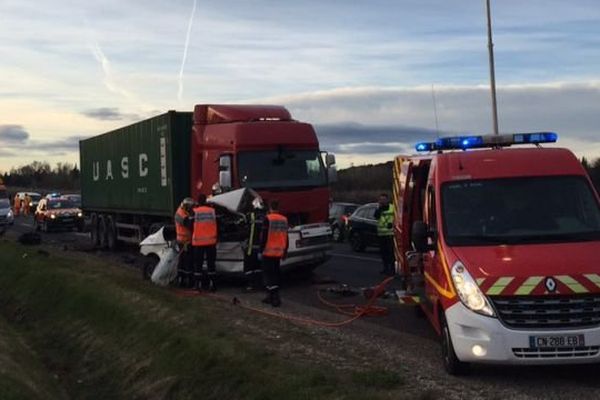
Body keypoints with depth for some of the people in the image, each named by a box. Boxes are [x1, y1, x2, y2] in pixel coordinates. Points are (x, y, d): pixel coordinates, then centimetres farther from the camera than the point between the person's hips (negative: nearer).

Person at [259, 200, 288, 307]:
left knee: (268, 274, -2)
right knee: (275, 274, 15)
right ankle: (271, 296, 20)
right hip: (279, 252, 6)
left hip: (268, 252, -6)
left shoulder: (268, 219, -13)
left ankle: (275, 296, -13)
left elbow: (264, 236, -15)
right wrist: (285, 251, 21)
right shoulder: (284, 220, 7)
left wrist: (261, 250, -10)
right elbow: (286, 237, 13)